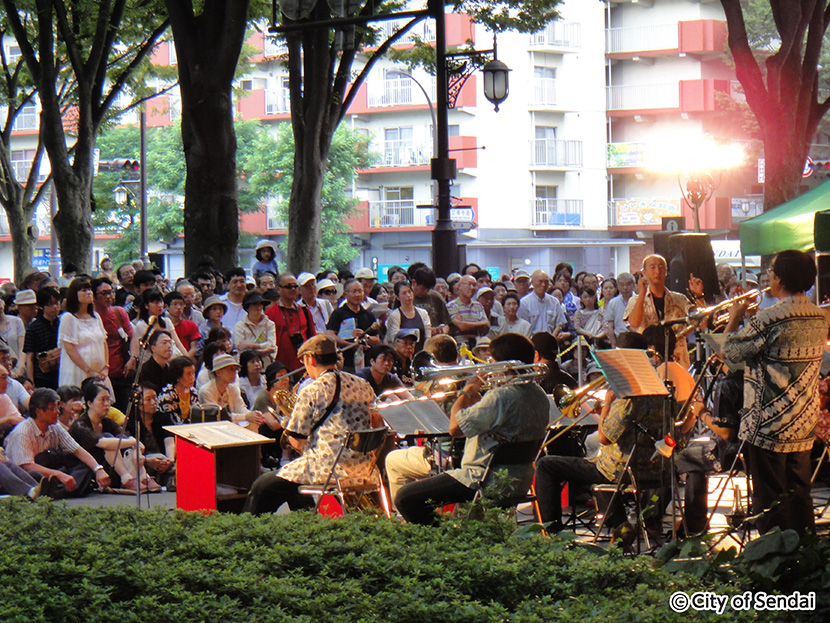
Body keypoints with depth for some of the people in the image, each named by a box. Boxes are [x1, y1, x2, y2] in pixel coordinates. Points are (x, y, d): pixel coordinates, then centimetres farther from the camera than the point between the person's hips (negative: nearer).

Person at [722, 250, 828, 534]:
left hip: (769, 425, -7)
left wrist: (735, 318, 4)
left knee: (770, 499, 1)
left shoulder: (769, 319, -22)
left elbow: (731, 350, -12)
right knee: (799, 495, 16)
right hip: (804, 425, 7)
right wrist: (750, 320, 19)